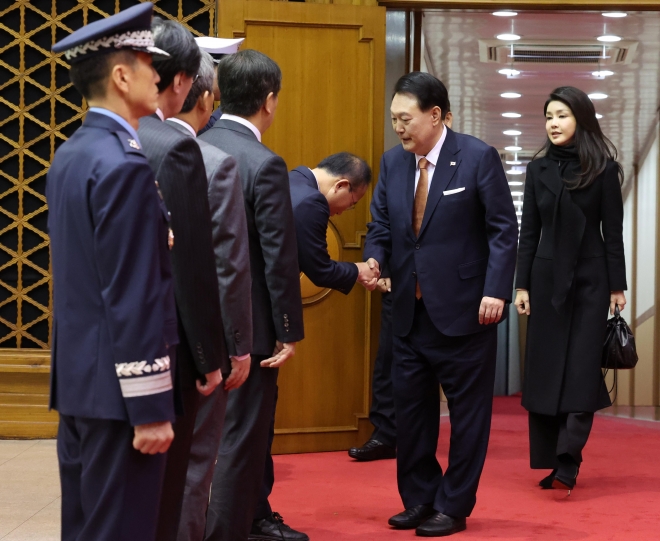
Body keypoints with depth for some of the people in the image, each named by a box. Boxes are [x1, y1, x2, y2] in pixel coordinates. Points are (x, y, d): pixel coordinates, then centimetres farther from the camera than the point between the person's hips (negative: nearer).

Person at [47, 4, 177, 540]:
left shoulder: (72, 155, 11)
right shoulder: (124, 166, -18)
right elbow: (133, 300, -20)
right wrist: (150, 408, -18)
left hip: (79, 377, 9)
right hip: (116, 386, -9)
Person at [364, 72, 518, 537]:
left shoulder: (478, 158, -9)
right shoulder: (393, 162, 7)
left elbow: (503, 229, -9)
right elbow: (381, 224, 13)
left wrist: (496, 291, -17)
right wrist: (374, 258, -9)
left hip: (463, 309, -6)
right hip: (411, 310, 6)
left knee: (467, 411, 4)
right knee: (411, 406, 12)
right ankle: (419, 499, 26)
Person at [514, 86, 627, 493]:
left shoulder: (603, 169, -3)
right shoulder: (539, 170, 6)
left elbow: (613, 232, -2)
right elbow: (529, 232, 7)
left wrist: (617, 286, -4)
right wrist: (522, 285, 2)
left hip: (590, 279, -3)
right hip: (547, 278, 3)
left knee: (582, 369, -7)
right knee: (545, 369, 2)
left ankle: (568, 462, -10)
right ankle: (550, 460, 8)